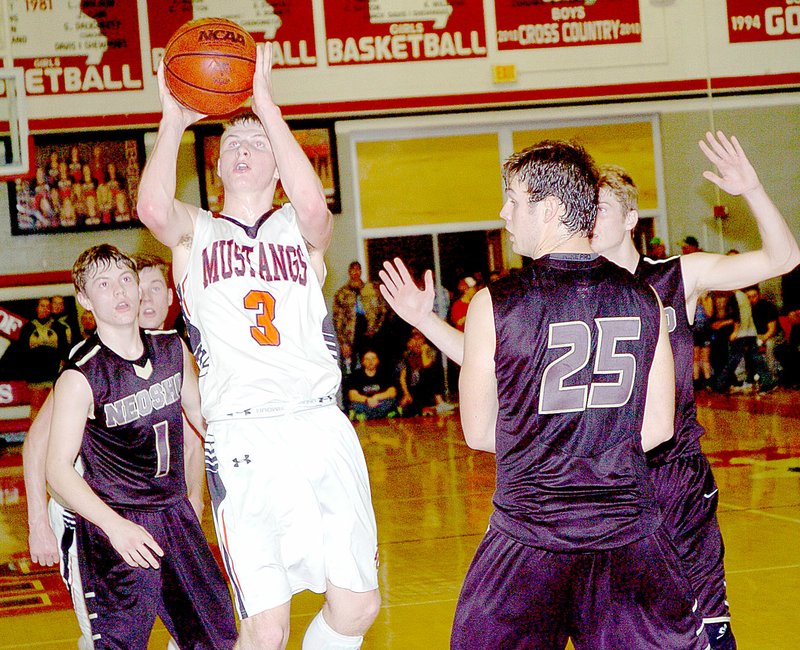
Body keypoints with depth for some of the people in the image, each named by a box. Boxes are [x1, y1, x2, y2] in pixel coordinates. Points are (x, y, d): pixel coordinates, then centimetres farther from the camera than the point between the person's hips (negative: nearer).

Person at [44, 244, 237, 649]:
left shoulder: (173, 349, 1)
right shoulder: (79, 378, -17)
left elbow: (199, 411, 19)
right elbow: (58, 469, -17)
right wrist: (115, 526, -28)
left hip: (175, 513, 6)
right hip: (113, 527, -6)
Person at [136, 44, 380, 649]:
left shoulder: (301, 230, 14)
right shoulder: (194, 232, 14)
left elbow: (314, 207, -12)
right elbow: (153, 208, -11)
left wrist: (266, 106, -14)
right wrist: (173, 120, -11)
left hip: (321, 425, 2)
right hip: (242, 437, -2)